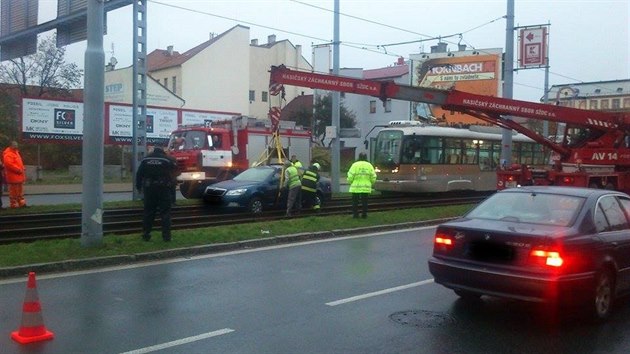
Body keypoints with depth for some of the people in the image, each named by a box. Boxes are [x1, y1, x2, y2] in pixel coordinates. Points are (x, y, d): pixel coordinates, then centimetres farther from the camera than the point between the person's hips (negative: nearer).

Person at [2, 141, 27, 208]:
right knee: (14, 191, -4)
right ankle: (14, 204, 2)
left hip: (19, 176, 10)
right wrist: (18, 170, -21)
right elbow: (9, 164, -24)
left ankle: (22, 203, 19)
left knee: (20, 191, 14)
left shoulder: (16, 152, 17)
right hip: (13, 176, -10)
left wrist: (22, 169, 9)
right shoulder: (8, 154, -14)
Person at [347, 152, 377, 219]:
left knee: (355, 201, 7)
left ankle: (355, 214, 8)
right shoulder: (369, 165, 3)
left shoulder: (355, 165, -5)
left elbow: (350, 176, -8)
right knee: (364, 201, 9)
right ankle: (364, 214, 11)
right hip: (366, 187, 2)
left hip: (356, 187, -2)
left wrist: (350, 182, 10)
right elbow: (373, 177, 4)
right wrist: (370, 183, 20)